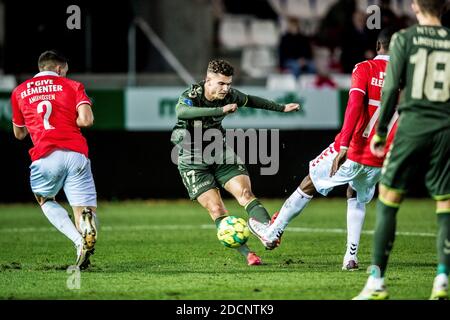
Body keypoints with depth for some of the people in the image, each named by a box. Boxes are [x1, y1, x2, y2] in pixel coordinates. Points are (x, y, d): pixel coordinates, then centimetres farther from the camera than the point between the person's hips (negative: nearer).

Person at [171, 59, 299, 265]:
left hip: (221, 155, 4)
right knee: (216, 209, -13)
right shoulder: (190, 96, -24)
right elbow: (182, 112, -49)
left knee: (245, 194, -18)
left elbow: (250, 101, 15)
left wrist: (281, 108, 23)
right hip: (194, 163, -4)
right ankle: (247, 254, -12)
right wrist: (221, 110, -54)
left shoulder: (229, 95, -7)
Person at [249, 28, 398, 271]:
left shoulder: (365, 69, -8)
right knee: (356, 198, 28)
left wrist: (343, 146, -25)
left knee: (309, 185, 16)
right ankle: (351, 255, 14)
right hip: (379, 160, 4)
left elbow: (355, 106, -20)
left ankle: (273, 232, 27)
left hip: (353, 152, -4)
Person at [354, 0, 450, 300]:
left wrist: (380, 131, 6)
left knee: (388, 202, 4)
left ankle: (377, 281, 0)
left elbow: (391, 88, -2)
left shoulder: (405, 38, 1)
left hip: (413, 127, -2)